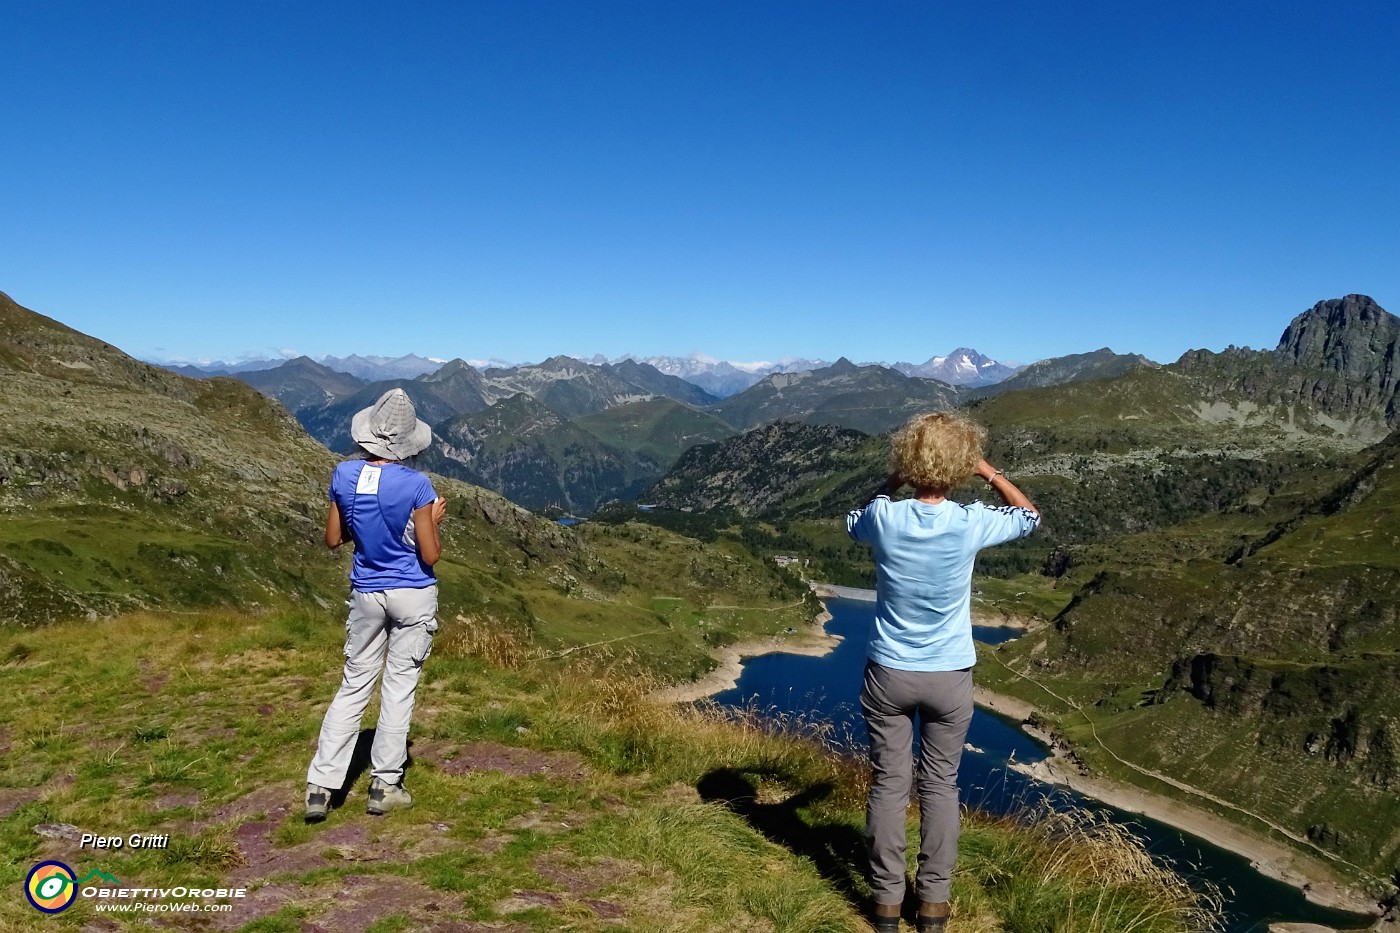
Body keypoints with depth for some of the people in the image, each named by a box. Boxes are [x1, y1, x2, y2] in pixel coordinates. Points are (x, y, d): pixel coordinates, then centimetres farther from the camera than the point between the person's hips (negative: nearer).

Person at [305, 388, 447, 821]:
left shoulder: (344, 475, -6)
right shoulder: (415, 484, -18)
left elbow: (333, 540, 4)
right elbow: (430, 555, -13)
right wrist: (434, 519, 3)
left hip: (366, 594, 4)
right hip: (413, 595, -3)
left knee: (354, 685, 13)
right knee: (399, 684, 8)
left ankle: (319, 786, 11)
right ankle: (384, 786, 17)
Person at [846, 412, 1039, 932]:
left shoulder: (884, 518, -14)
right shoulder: (972, 524, -15)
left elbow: (854, 523, 13)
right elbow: (1029, 516, 7)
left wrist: (894, 480, 8)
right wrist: (987, 470, 8)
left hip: (888, 674, 0)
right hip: (950, 677, 0)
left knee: (889, 783, 11)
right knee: (941, 785, 14)